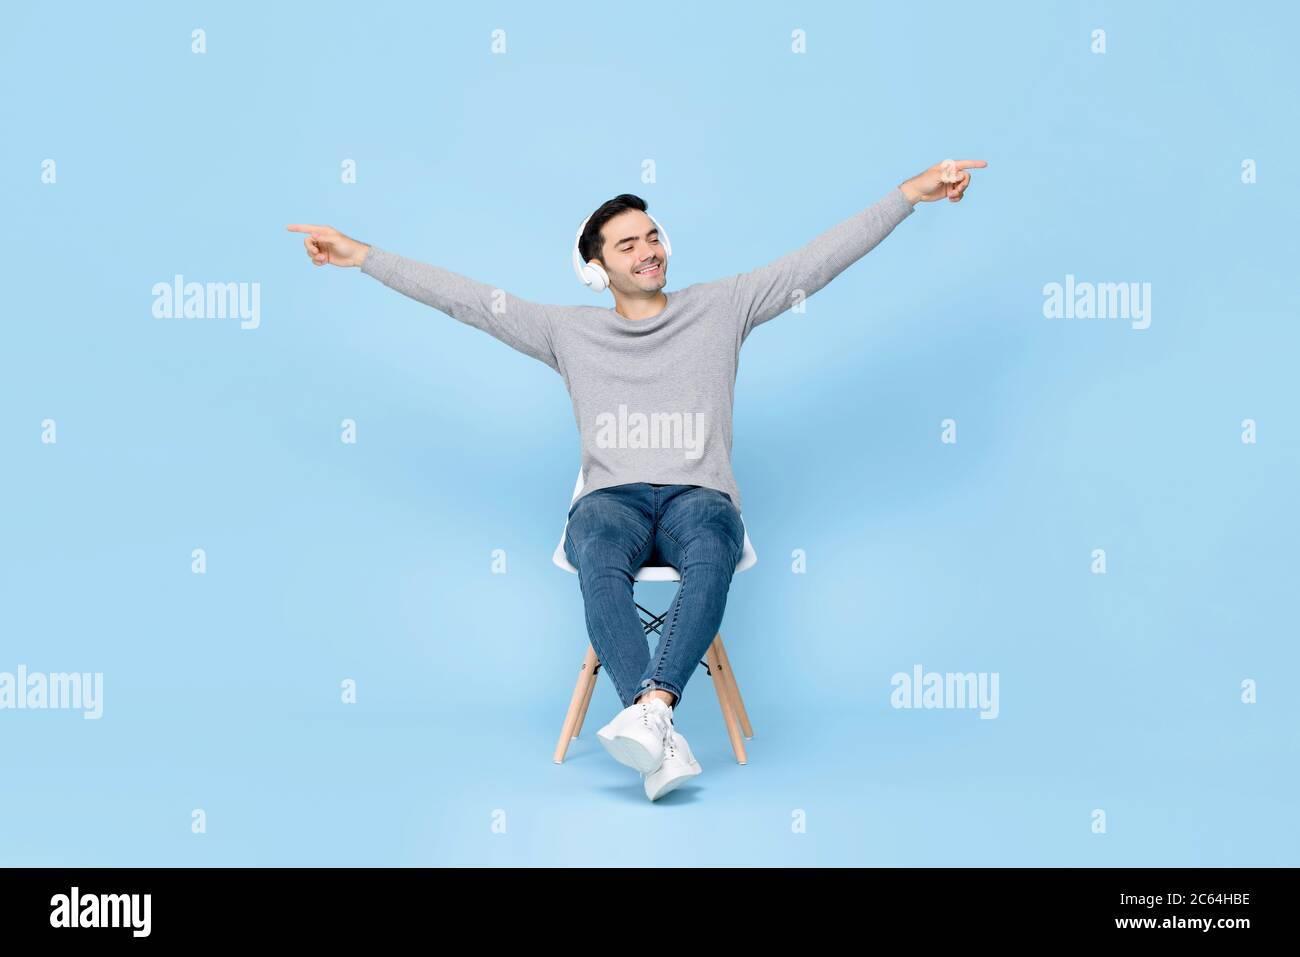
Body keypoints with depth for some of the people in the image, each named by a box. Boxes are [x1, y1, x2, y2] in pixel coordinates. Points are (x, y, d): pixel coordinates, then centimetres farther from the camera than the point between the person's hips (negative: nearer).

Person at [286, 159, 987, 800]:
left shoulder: (721, 309, 14)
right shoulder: (569, 332, 16)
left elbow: (823, 258, 10)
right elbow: (463, 297, 14)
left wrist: (911, 193, 4)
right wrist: (361, 256, 10)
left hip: (698, 495, 0)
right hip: (612, 497, 0)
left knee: (713, 548, -38)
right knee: (598, 557, -37)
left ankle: (650, 710, -50)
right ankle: (663, 743, -47)